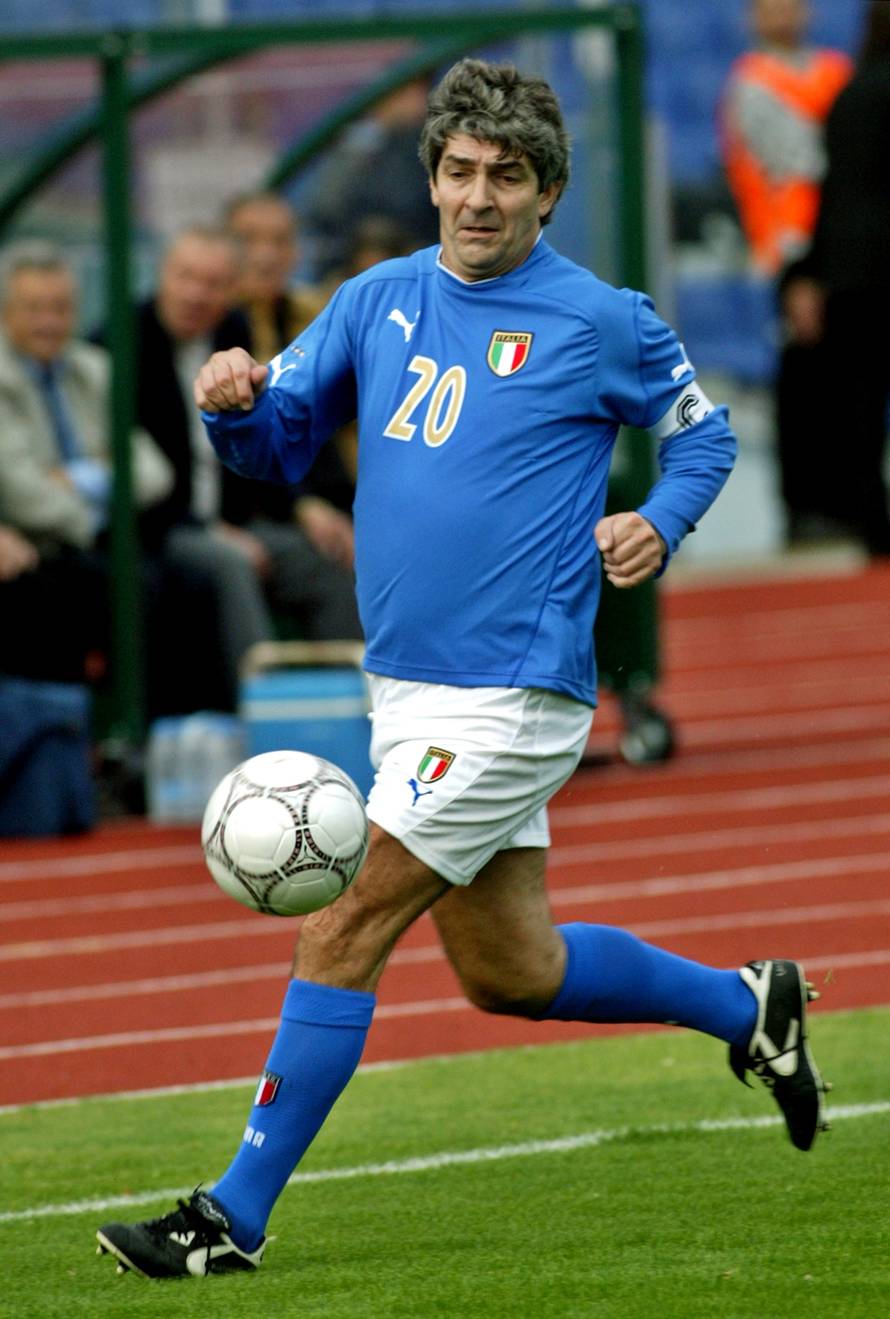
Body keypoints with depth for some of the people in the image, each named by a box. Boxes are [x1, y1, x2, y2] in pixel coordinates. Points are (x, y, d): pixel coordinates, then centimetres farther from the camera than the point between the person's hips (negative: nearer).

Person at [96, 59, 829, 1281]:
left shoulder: (602, 322, -5)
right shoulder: (380, 301, 8)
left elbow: (703, 433, 11)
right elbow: (281, 438, 12)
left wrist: (656, 525, -8)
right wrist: (236, 402, -11)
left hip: (513, 697, -7)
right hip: (411, 690, 7)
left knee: (341, 936, -12)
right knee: (510, 974, 16)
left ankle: (236, 1216, -7)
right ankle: (748, 1006, 38)